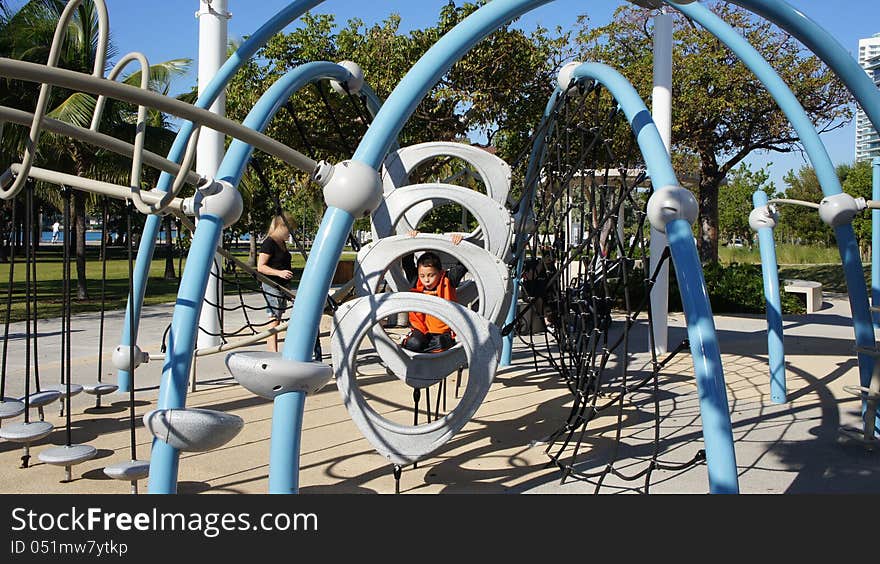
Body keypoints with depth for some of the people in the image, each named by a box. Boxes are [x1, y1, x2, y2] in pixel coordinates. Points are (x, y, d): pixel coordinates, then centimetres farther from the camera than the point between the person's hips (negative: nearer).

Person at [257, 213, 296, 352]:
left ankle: (270, 352, 14)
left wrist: (288, 285, 28)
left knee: (277, 319, 9)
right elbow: (260, 267, -17)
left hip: (282, 286, 9)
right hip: (272, 286, -9)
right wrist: (279, 273, -27)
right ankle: (273, 353, -9)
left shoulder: (282, 243, 15)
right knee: (274, 319, -9)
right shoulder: (269, 243, -13)